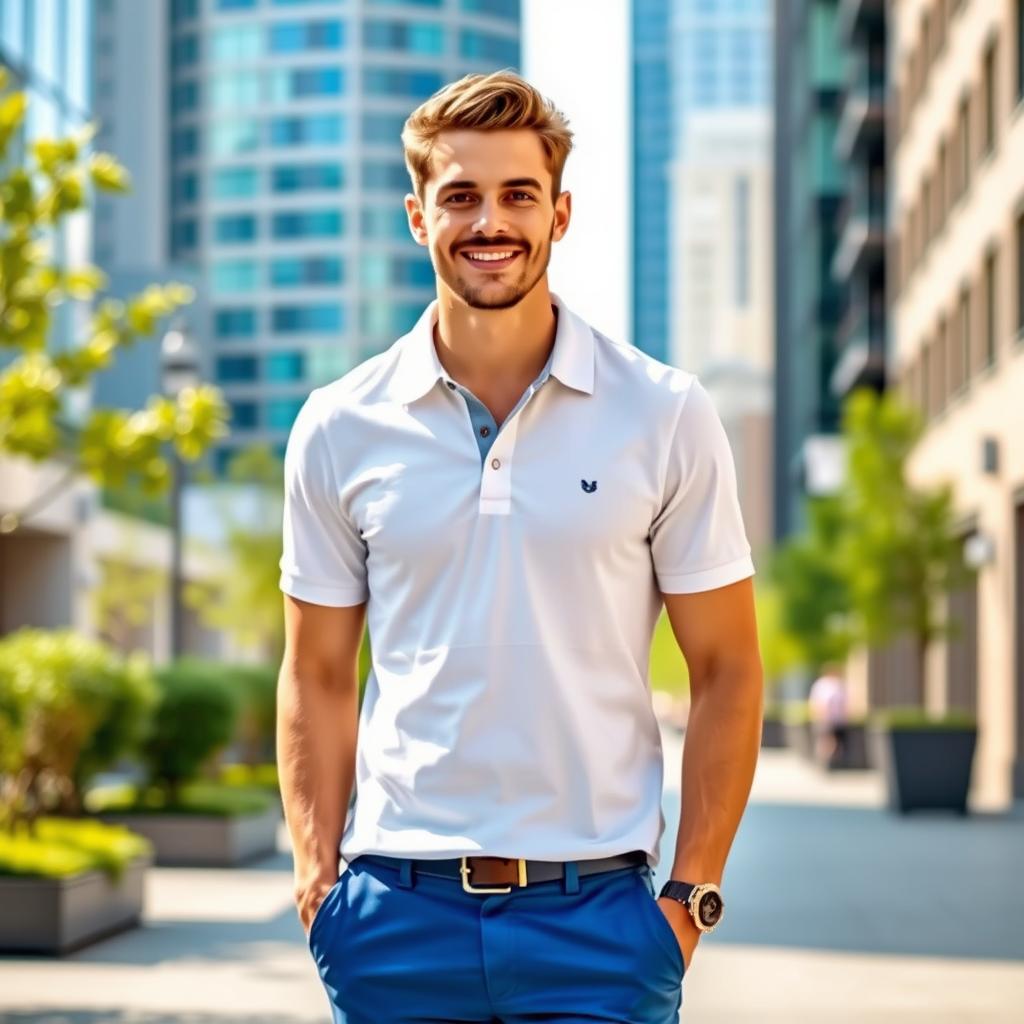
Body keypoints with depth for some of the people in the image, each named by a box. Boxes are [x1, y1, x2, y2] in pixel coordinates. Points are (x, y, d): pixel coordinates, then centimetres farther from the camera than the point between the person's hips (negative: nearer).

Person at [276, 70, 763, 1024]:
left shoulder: (666, 416, 0)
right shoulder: (339, 428, 3)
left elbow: (726, 672, 3)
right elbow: (317, 676, 10)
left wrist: (692, 892, -3)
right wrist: (317, 871, 0)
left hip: (596, 907, -1)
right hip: (397, 910, 1)